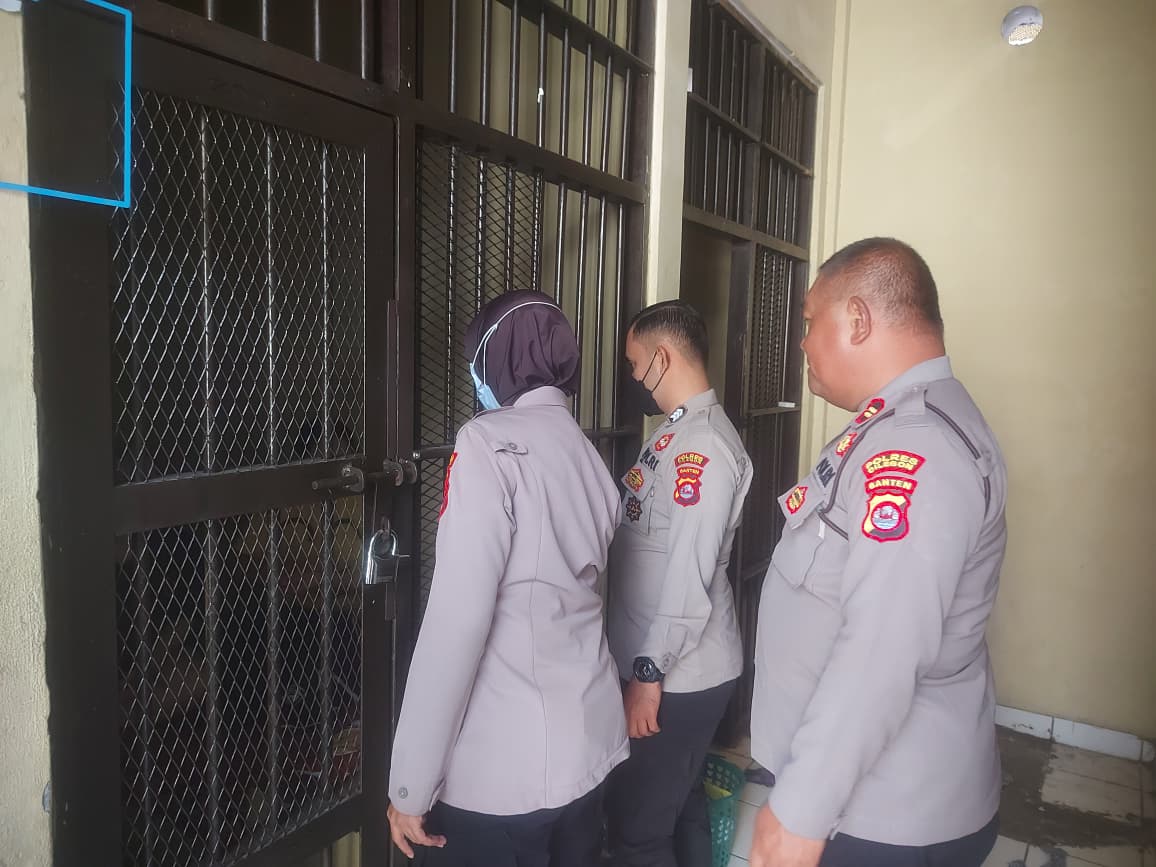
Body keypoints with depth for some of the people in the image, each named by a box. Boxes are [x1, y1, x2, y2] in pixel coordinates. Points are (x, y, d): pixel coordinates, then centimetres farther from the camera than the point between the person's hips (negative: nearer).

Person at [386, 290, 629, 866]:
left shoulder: (491, 441, -16)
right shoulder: (588, 455, 6)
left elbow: (457, 619, -20)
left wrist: (410, 784, -13)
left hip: (499, 771, -7)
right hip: (588, 745, 7)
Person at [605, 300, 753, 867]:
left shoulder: (702, 444, -20)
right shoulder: (678, 432, 11)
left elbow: (690, 575, -24)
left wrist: (649, 673, -19)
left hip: (679, 675, -9)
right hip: (675, 669, 9)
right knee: (678, 808, 22)